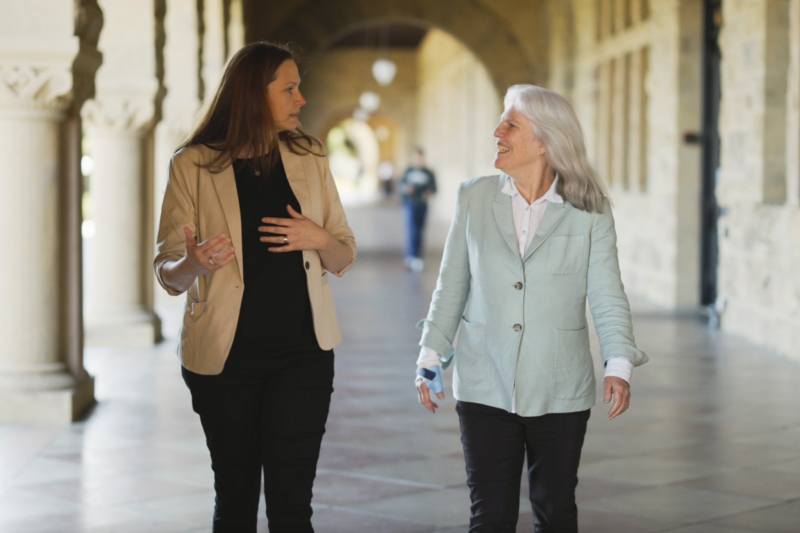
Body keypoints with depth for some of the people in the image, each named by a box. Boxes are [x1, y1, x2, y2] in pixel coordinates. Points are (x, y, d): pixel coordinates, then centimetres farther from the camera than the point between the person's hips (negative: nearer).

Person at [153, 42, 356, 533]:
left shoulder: (309, 159, 7)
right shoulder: (194, 166, -3)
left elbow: (345, 257, 12)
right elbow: (169, 274, -3)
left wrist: (318, 239, -11)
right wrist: (194, 263, -26)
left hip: (303, 354, 2)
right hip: (225, 357, -1)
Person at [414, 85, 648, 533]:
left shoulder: (590, 212, -2)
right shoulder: (475, 199, 4)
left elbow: (608, 297, -4)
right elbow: (451, 288, 9)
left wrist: (619, 366, -16)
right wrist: (431, 358, 7)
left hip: (559, 393, -1)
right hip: (486, 389, 1)